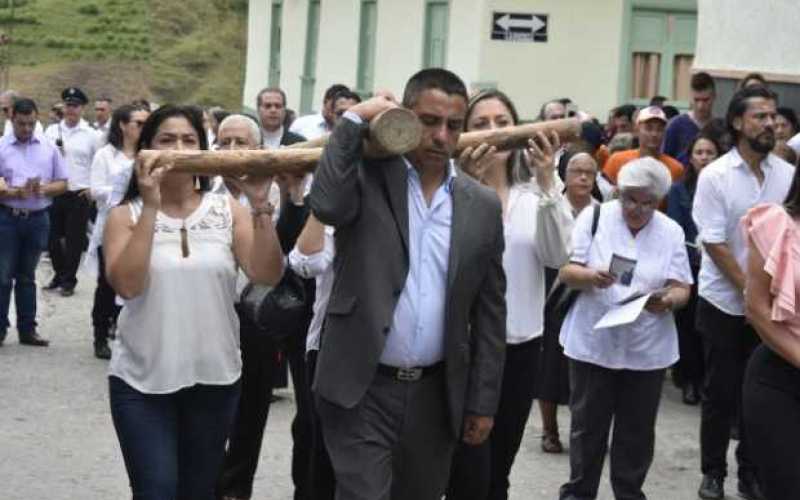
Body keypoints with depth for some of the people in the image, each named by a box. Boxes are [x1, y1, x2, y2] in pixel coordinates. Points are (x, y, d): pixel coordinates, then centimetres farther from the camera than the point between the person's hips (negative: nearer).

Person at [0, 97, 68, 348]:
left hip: (37, 219, 3)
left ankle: (27, 329, 18)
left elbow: (62, 184, 7)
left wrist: (43, 189, -12)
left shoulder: (49, 148, 5)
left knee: (27, 276, 13)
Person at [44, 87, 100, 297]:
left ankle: (69, 280, 14)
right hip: (53, 193, 3)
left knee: (74, 239, 3)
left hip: (79, 195, -3)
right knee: (53, 237, 10)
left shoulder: (91, 135, -2)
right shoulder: (51, 131, 5)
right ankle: (59, 274, 27)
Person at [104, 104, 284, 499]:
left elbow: (267, 275, -9)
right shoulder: (126, 215, -2)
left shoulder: (227, 210, 2)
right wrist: (151, 206, -20)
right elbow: (127, 285, -18)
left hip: (214, 377, 3)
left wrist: (260, 205, -19)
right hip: (143, 379, -2)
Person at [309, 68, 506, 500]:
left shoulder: (482, 205, 6)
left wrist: (483, 401, 6)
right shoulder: (367, 175, -2)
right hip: (362, 389, -4)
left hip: (435, 394, 4)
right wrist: (356, 120, -16)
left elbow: (489, 313, 9)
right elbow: (326, 205, -26)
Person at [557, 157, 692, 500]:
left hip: (647, 349, 2)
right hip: (593, 343, -1)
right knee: (587, 425, 6)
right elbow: (565, 271, -6)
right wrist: (591, 277, -27)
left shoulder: (671, 231, 2)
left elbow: (682, 288, 1)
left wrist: (667, 301, -22)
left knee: (637, 431, 9)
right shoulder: (594, 217, -3)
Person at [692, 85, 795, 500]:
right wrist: (750, 290, -14)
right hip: (725, 303, -3)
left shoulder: (787, 174, 0)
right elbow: (713, 242, -12)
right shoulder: (714, 176, -9)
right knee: (720, 393, 5)